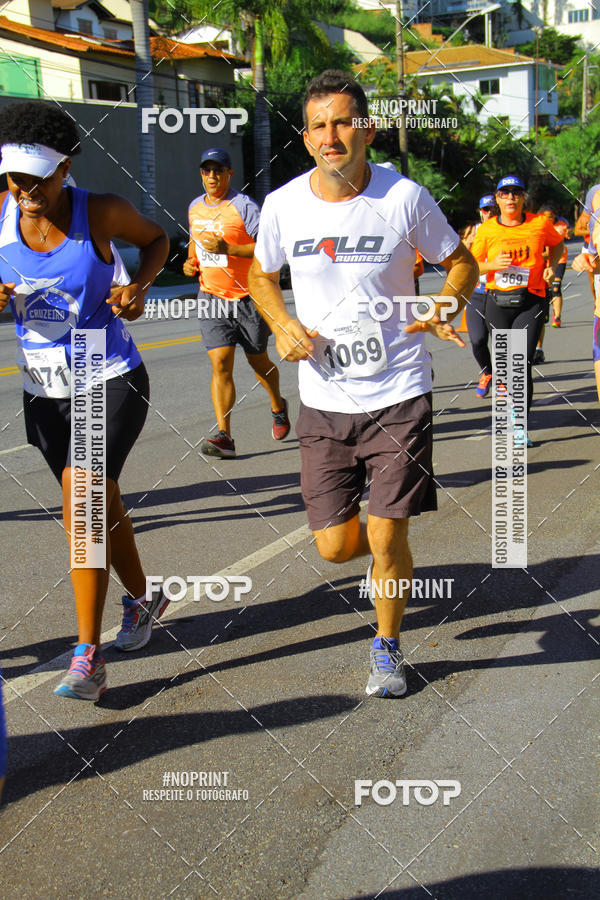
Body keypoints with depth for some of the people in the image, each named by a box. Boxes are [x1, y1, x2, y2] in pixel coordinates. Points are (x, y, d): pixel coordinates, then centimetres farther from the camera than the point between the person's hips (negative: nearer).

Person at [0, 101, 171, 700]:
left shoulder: (101, 212, -12)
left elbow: (156, 239, 7)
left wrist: (139, 286, -11)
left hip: (112, 381, -4)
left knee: (81, 501, -17)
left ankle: (88, 657, -10)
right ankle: (142, 597, 42)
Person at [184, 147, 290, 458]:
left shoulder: (244, 207, -12)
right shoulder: (195, 207, 9)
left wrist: (227, 248, -25)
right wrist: (191, 261, 6)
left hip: (248, 296, -4)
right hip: (211, 296, 4)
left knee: (258, 361, 12)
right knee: (220, 364, -10)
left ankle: (278, 407, 42)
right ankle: (224, 436, -14)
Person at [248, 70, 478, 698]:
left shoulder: (406, 199, -8)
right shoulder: (283, 205, -2)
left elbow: (461, 263, 6)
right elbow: (261, 276, 15)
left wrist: (442, 311, -14)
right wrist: (283, 326, -5)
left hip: (399, 395, -2)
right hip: (324, 402, 2)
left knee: (385, 540, -3)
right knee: (334, 545, 3)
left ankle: (387, 647, 25)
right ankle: (386, 548, 41)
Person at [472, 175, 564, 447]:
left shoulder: (540, 224, 2)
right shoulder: (487, 229, 2)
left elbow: (557, 244, 22)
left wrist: (551, 266, 4)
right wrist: (493, 265, -12)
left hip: (531, 301, -2)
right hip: (497, 301, 2)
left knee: (522, 364, -12)